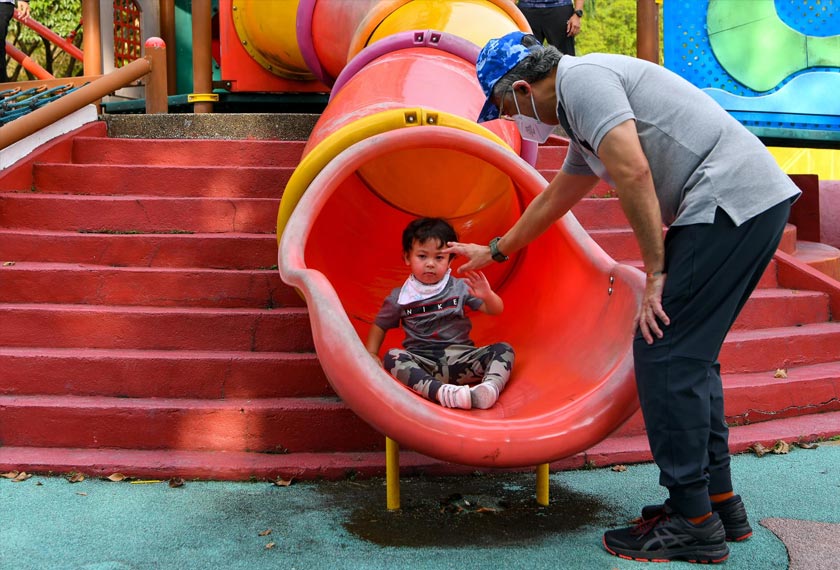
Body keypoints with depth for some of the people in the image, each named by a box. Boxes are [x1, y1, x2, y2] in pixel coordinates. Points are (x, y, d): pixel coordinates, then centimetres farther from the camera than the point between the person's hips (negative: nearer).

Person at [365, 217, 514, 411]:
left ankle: (489, 387, -48)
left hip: (461, 356, 1)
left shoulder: (461, 288, 8)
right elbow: (380, 325, 21)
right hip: (423, 362, -1)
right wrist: (371, 353, 5)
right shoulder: (400, 297, 8)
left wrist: (487, 295, -16)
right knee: (392, 357, -30)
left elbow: (496, 310, 7)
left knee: (504, 349, -19)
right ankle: (440, 391, -49)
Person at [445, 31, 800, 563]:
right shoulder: (584, 116, 25)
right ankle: (719, 500, 23)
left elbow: (633, 171, -20)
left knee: (664, 354, -6)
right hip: (762, 200, 10)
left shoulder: (580, 77, -6)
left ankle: (694, 524, 1)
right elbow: (554, 199, 39)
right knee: (690, 354, 16)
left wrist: (655, 271, -13)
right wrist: (496, 250, 51)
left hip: (730, 198, -10)